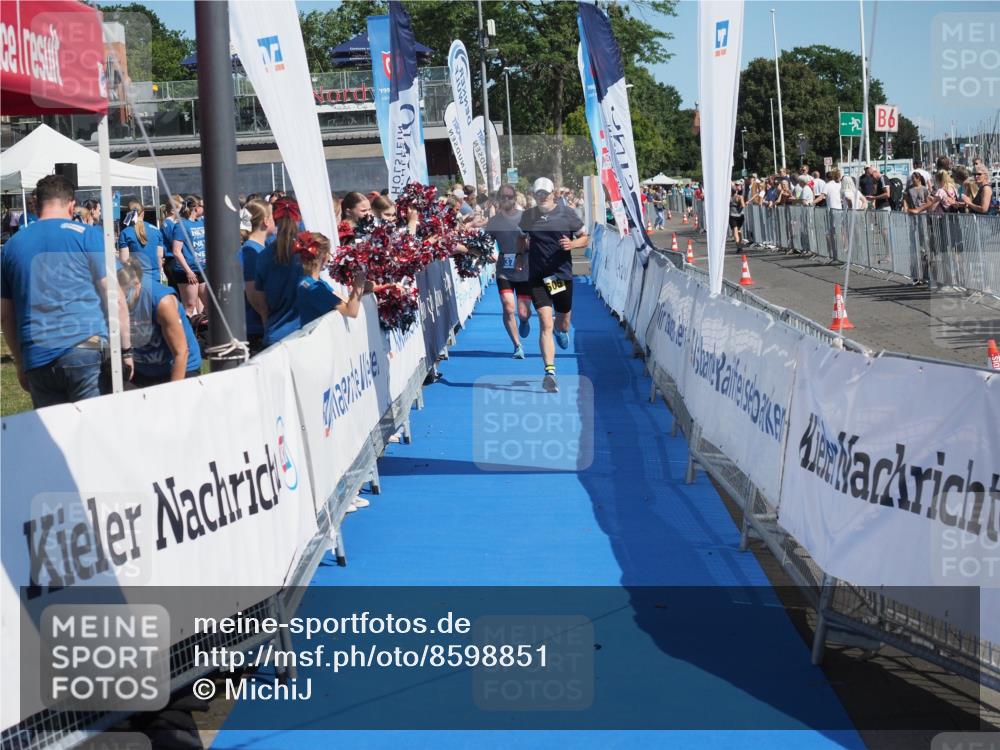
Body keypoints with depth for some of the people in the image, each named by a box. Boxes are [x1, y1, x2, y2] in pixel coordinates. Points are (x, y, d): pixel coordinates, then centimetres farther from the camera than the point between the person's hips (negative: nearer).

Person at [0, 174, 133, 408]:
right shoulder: (87, 235, 3)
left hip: (37, 359, 4)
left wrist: (20, 363, 26)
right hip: (87, 349, -4)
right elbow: (114, 298, -2)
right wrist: (126, 349, 3)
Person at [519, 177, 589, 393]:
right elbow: (522, 238, 20)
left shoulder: (567, 214, 0)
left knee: (563, 322, 15)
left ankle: (561, 330, 56)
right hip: (537, 278, -1)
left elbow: (585, 237, 7)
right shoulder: (527, 216, 5)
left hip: (563, 275, 1)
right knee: (545, 324, -14)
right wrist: (523, 243, -3)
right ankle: (550, 372, -19)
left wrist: (572, 244, -14)